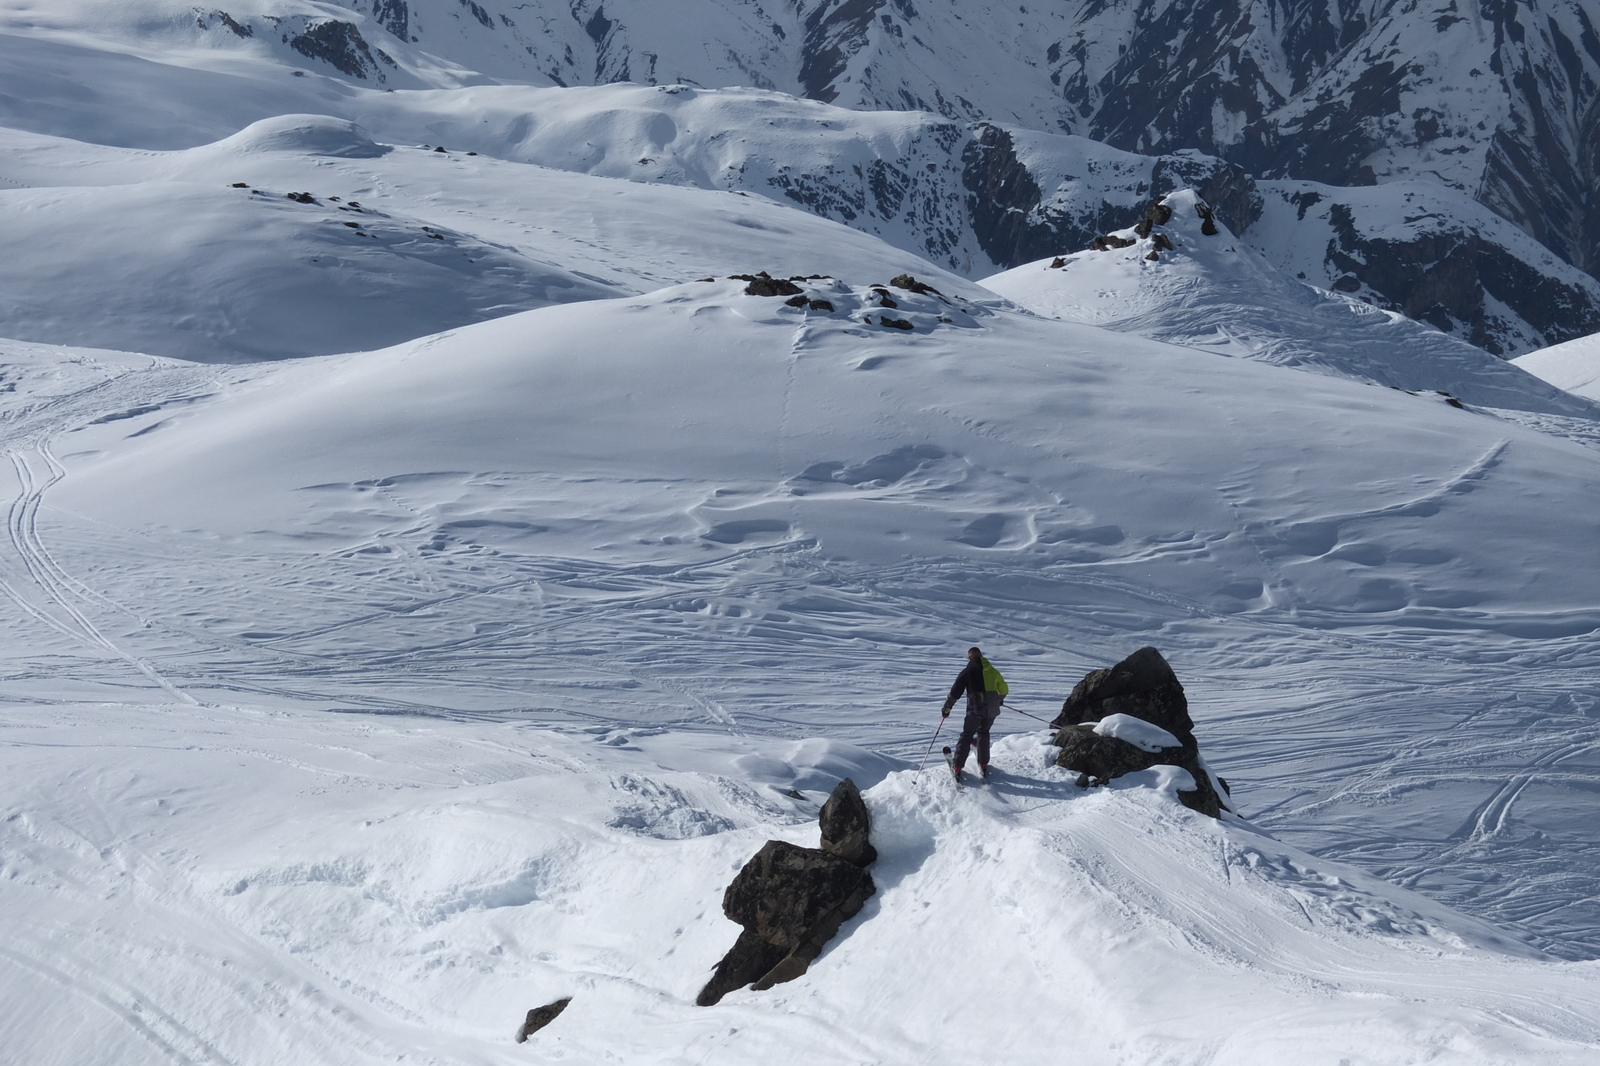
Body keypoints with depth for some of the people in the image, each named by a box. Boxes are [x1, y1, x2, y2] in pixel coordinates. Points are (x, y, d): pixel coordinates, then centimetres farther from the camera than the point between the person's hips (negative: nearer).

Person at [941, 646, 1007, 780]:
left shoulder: (968, 671, -1)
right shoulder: (993, 671, 12)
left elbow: (955, 692, -2)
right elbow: (1003, 690, 23)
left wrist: (947, 708, 7)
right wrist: (998, 700, 43)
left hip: (975, 710, -4)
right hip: (991, 710, 4)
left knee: (966, 736, 4)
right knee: (983, 733, 23)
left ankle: (957, 767, -4)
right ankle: (983, 765, 20)